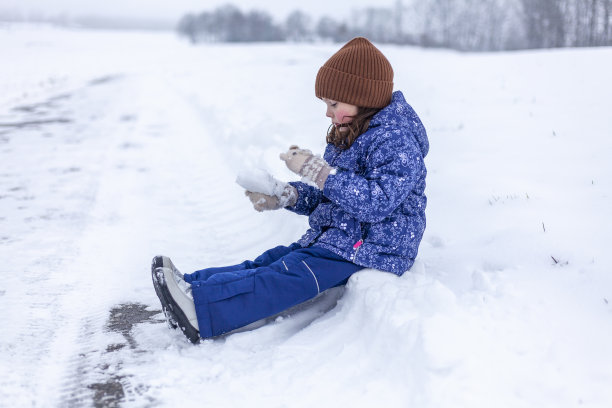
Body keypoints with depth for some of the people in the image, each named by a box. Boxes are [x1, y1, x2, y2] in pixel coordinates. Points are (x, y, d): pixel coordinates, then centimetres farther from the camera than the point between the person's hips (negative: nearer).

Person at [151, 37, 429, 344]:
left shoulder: (396, 140, -15)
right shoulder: (346, 137, 15)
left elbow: (378, 201, -29)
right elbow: (323, 198, 17)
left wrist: (318, 171, -29)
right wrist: (283, 196, -1)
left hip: (372, 249, -9)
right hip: (333, 237, 9)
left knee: (290, 275, -25)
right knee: (270, 261, -8)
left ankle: (200, 309, -38)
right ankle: (188, 285, -20)